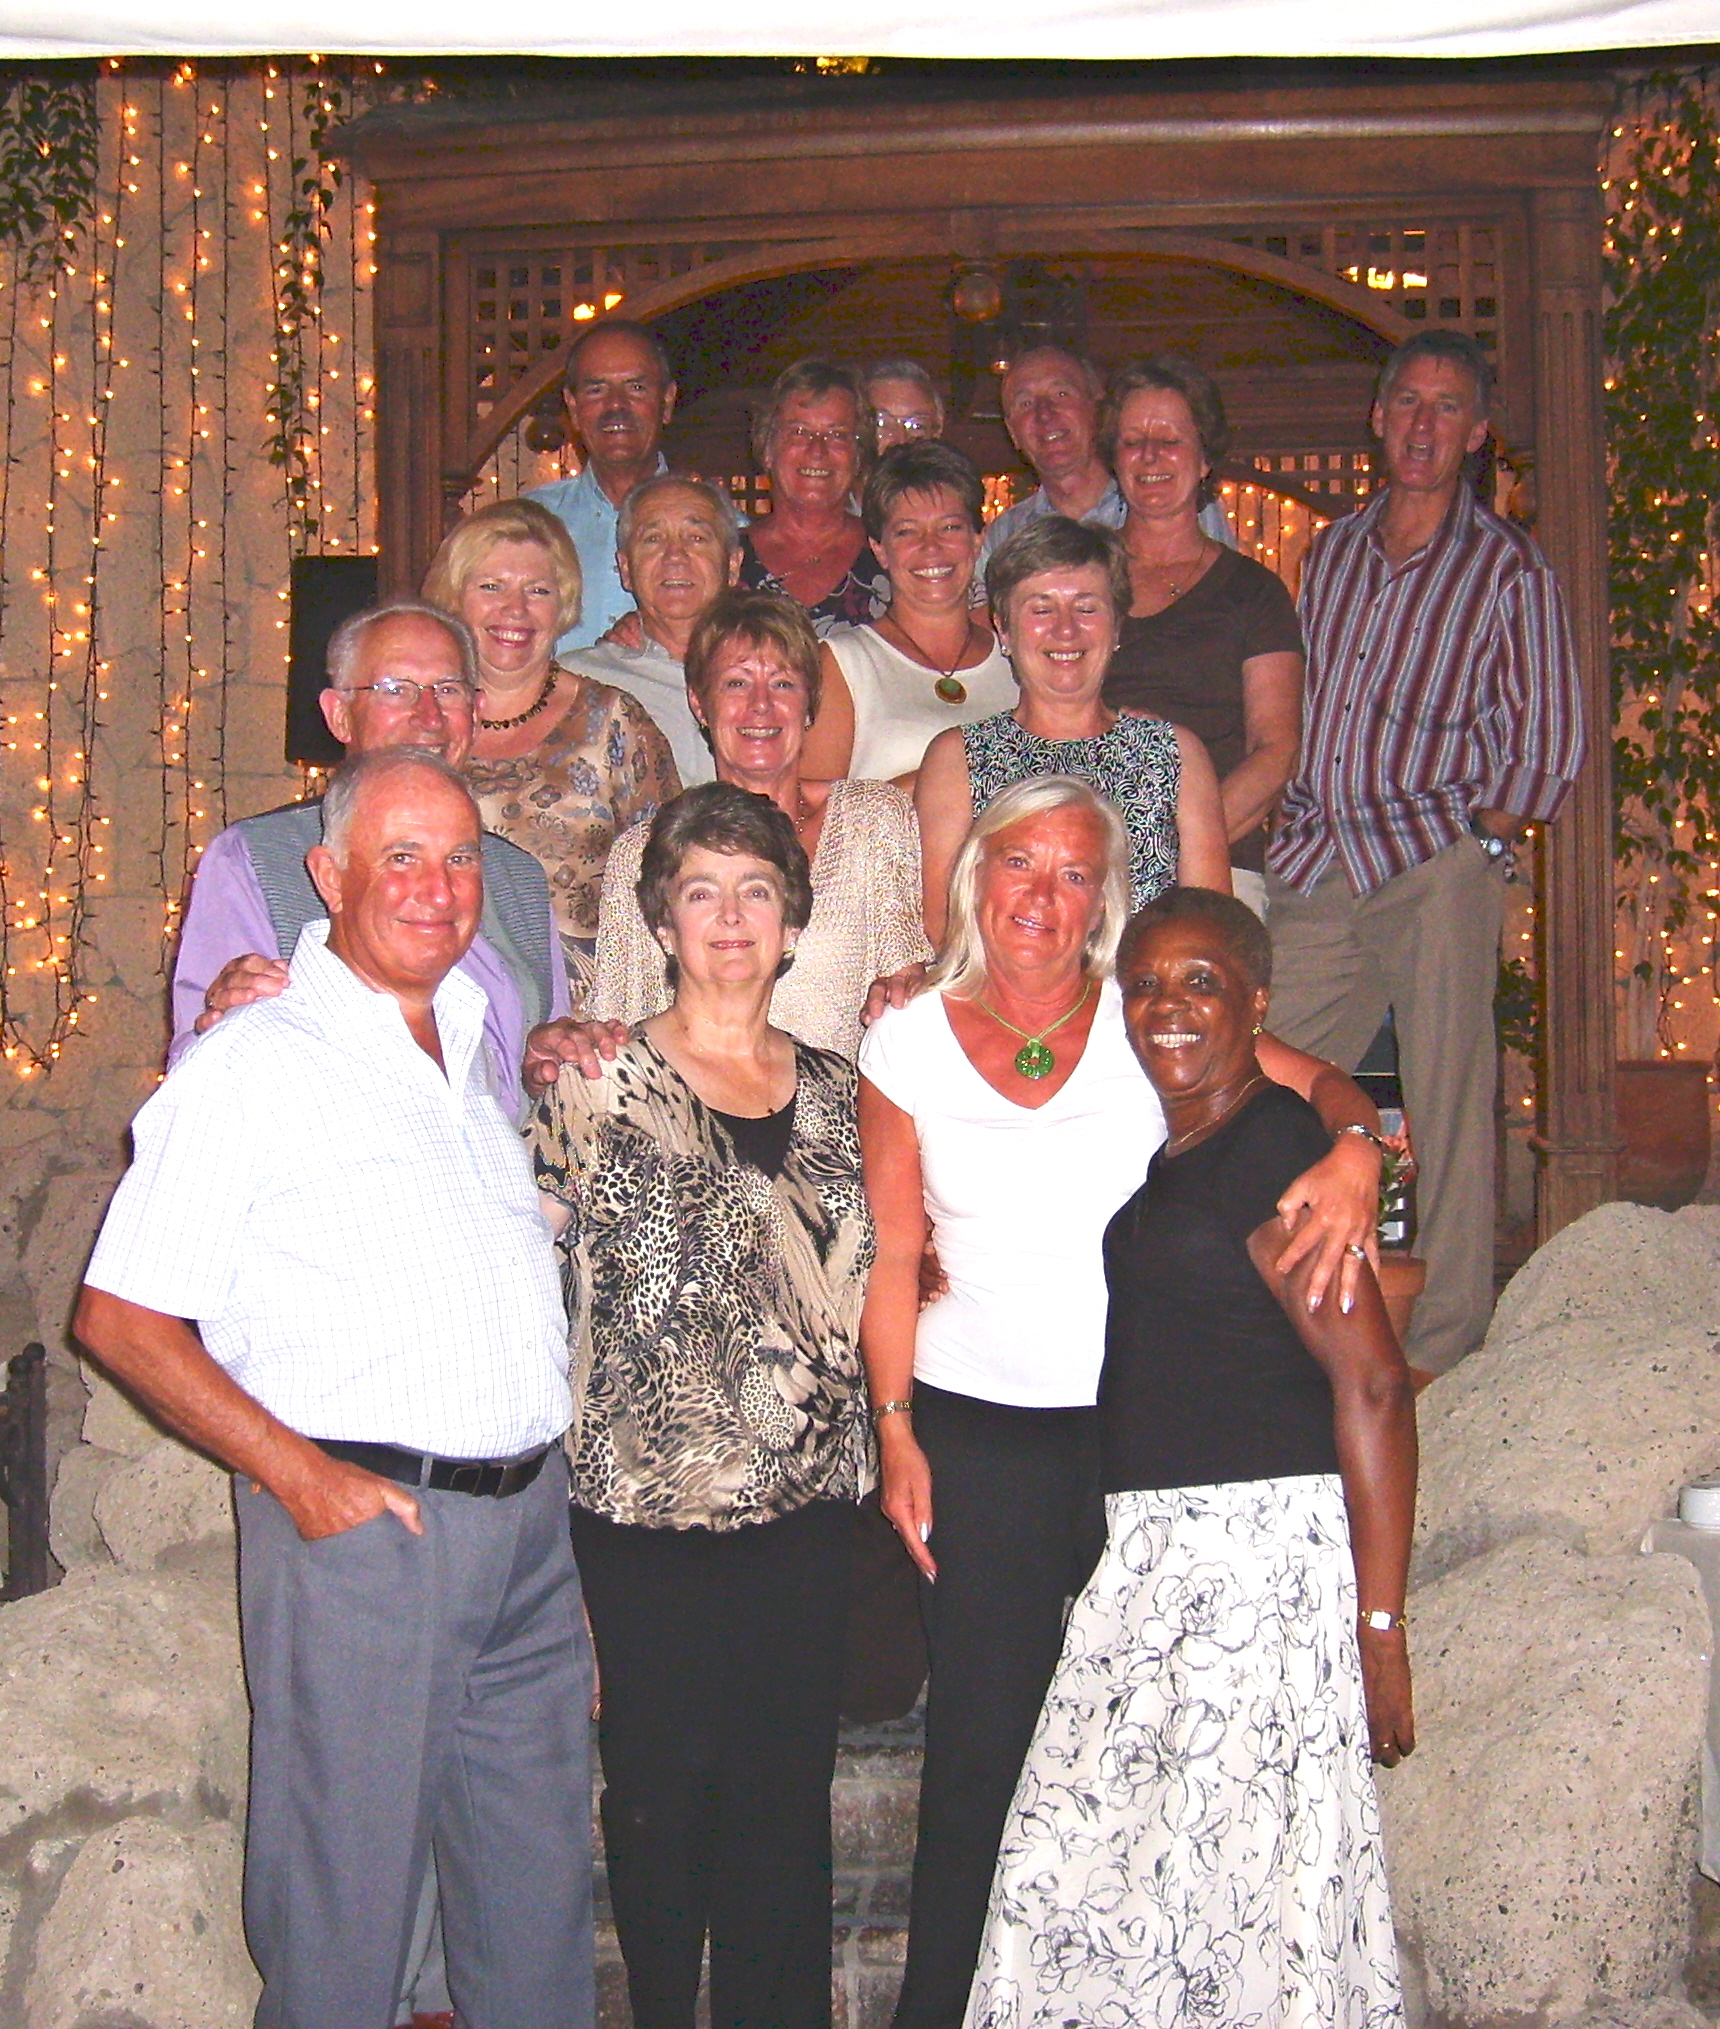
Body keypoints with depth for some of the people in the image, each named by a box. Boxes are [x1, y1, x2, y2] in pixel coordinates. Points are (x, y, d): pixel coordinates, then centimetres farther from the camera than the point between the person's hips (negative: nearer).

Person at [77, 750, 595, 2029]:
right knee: (345, 1909, 2)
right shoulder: (255, 1063, -6)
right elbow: (123, 1318, -10)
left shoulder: (483, 1050, 15)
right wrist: (295, 1472, -15)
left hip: (531, 1525, 6)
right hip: (359, 1531, -6)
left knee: (542, 1899, 14)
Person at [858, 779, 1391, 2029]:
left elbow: (1321, 1082, -1)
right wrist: (896, 1433, 2)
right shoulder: (910, 1045, 2)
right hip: (980, 1438, 0)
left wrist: (1355, 1147, -23)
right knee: (984, 1737, 4)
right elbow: (893, 1259, 5)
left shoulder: (1144, 1021, 0)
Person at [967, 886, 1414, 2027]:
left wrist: (1379, 1623, -18)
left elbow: (1371, 1381, -16)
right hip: (1148, 1549, 9)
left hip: (1259, 1546, -9)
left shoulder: (1271, 1142, -12)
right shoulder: (1161, 1149, 15)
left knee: (1230, 1862, -3)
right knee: (1091, 1849, 8)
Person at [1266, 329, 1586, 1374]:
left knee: (1449, 1110, -4)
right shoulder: (1331, 550, 18)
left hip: (1439, 867, -4)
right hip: (1314, 868, 4)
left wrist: (1475, 836, -5)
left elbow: (1552, 745, 3)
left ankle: (1445, 1358, 4)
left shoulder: (1511, 569, 4)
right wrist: (1284, 830, 12)